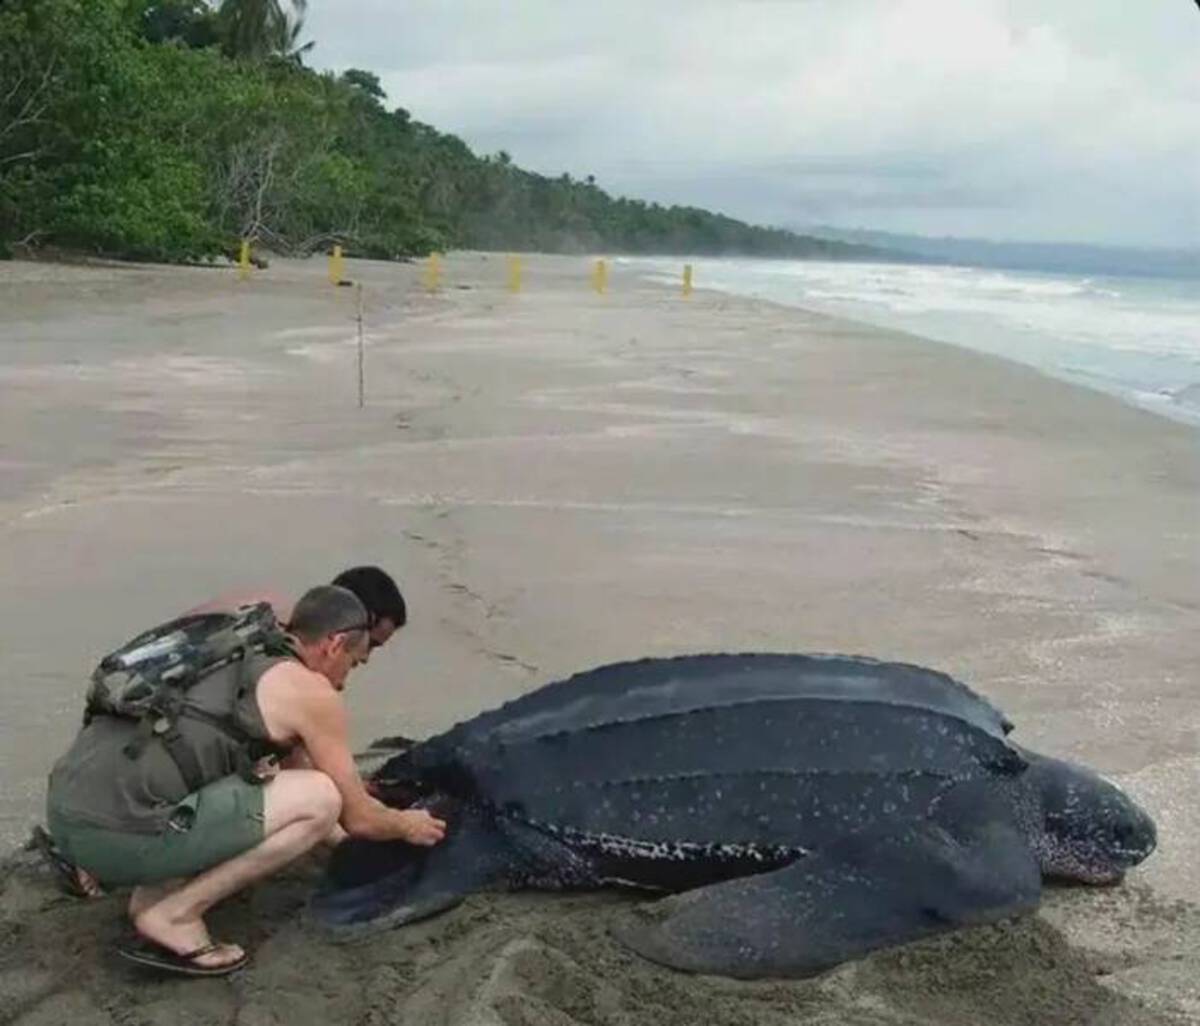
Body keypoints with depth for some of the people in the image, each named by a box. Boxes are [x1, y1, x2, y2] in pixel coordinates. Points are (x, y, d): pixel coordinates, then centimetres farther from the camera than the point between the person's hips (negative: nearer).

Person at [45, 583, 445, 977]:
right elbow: (356, 817, 7)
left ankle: (152, 893, 15)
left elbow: (295, 764, 38)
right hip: (117, 832, -9)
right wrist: (405, 825, 29)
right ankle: (173, 915, -1)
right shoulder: (311, 691, -1)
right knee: (321, 799, -5)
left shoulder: (244, 660, 25)